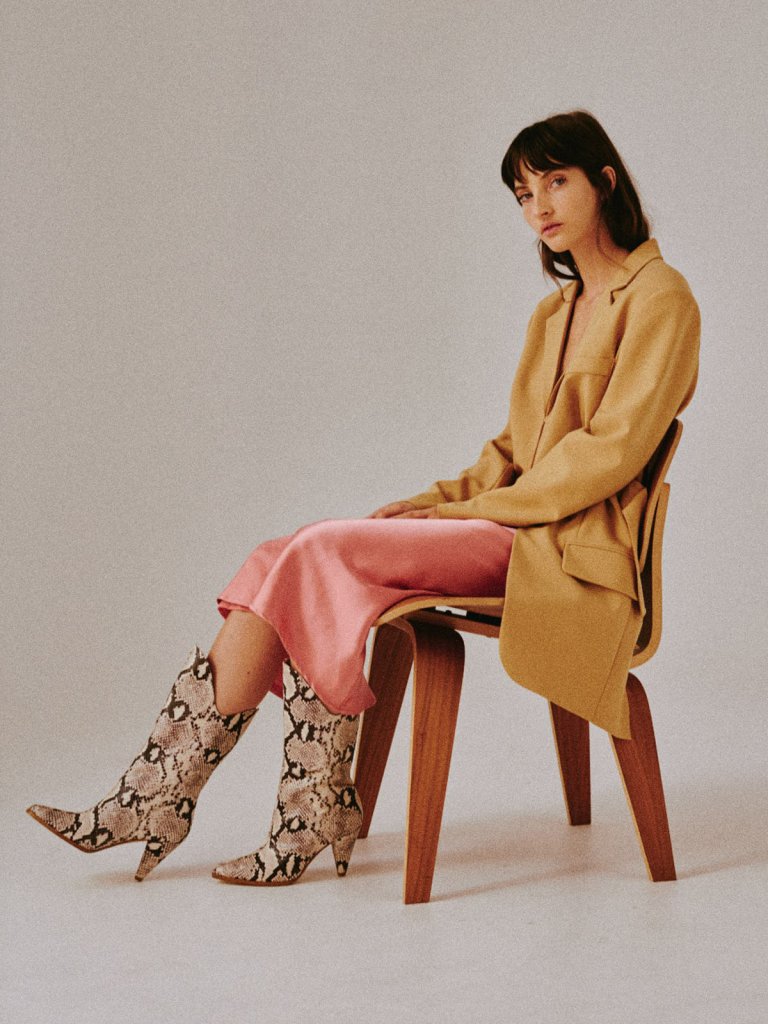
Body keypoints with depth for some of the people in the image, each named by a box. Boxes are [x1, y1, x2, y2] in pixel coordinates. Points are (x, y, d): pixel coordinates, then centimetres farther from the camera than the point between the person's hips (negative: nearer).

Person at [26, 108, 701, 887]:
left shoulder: (659, 298, -4)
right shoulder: (556, 310, 21)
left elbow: (612, 449, -13)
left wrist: (478, 508, -12)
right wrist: (438, 499, 3)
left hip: (568, 547, -7)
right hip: (508, 525, 7)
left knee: (323, 555, -24)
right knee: (285, 561, -13)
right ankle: (153, 800, -15)